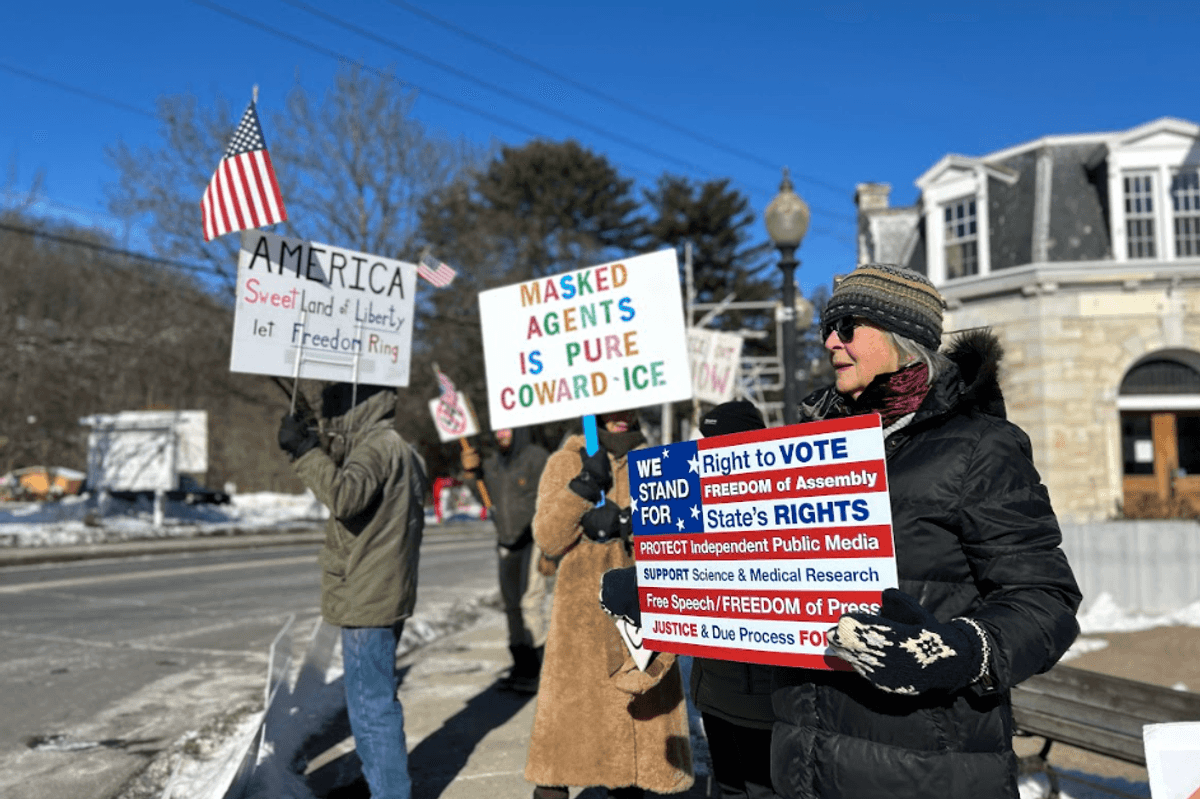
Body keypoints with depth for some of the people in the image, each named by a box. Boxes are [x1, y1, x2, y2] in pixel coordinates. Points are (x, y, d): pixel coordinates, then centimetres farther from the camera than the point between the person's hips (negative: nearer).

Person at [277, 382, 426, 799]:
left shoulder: (377, 447, -17)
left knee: (370, 705, -3)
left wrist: (306, 451, -29)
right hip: (384, 596, 11)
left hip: (367, 600, -11)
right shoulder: (396, 449, 16)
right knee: (376, 699, 21)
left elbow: (345, 496, -35)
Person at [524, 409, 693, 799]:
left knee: (641, 713, 6)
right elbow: (548, 538, -3)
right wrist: (584, 487, -15)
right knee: (570, 708, -3)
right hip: (582, 611, -2)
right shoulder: (566, 462, 6)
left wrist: (628, 524, -16)